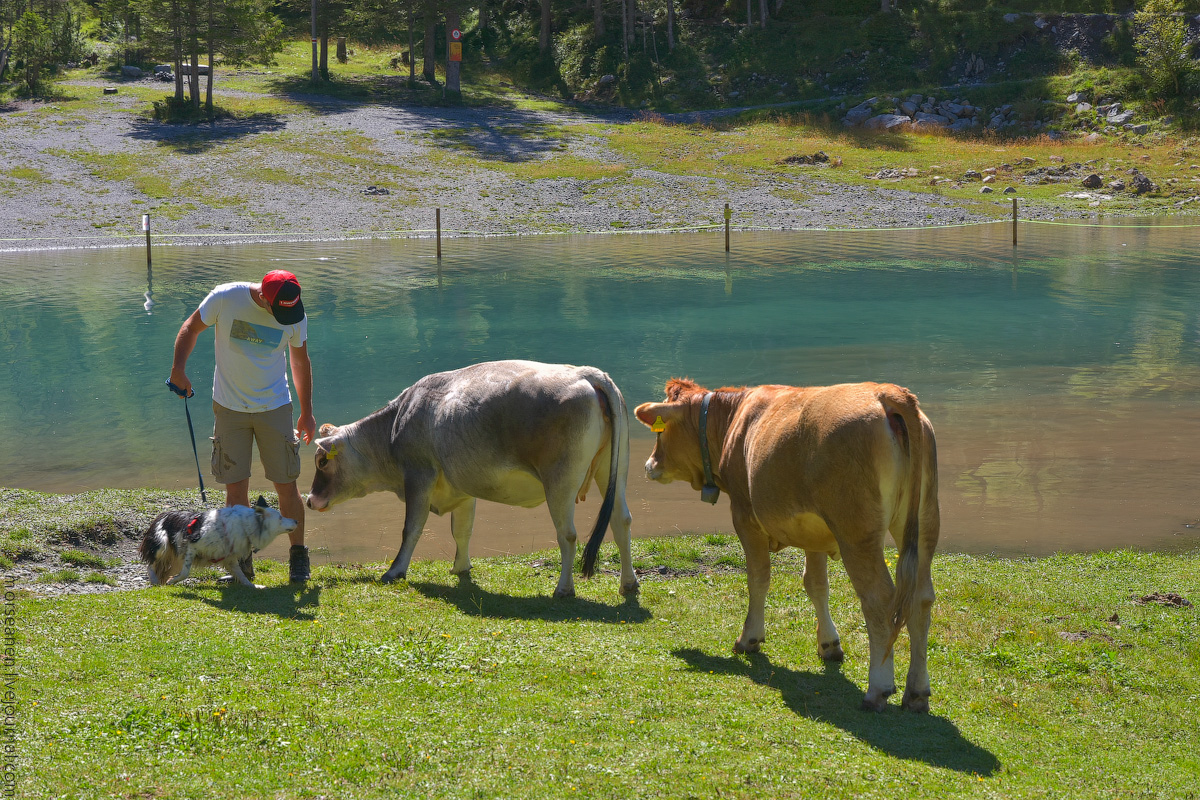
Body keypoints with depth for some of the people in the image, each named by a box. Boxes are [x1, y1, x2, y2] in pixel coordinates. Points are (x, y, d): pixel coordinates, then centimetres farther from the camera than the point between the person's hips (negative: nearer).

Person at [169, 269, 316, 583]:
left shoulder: (296, 316, -8)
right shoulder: (226, 298, -15)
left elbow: (301, 363, 8)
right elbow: (191, 327, 2)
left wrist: (306, 413, 12)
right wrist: (178, 367, -10)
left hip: (274, 407, 1)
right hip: (230, 407, -1)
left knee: (286, 485, 0)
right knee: (235, 487, 0)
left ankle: (298, 555, 16)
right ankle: (242, 561, 12)